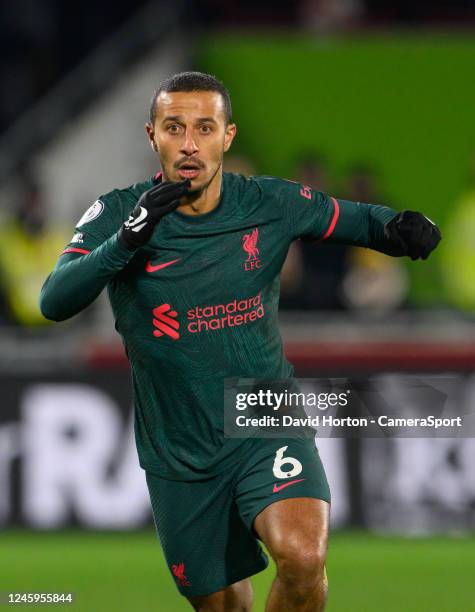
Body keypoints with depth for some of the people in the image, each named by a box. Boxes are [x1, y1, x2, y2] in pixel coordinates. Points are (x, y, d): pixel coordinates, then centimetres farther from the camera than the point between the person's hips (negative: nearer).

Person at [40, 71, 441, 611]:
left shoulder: (270, 204, -4)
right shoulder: (116, 215, -9)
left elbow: (357, 220, 11)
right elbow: (54, 303, -22)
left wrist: (401, 230, -14)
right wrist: (127, 240, -39)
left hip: (268, 428, 0)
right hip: (179, 457, 0)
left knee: (303, 557, -27)